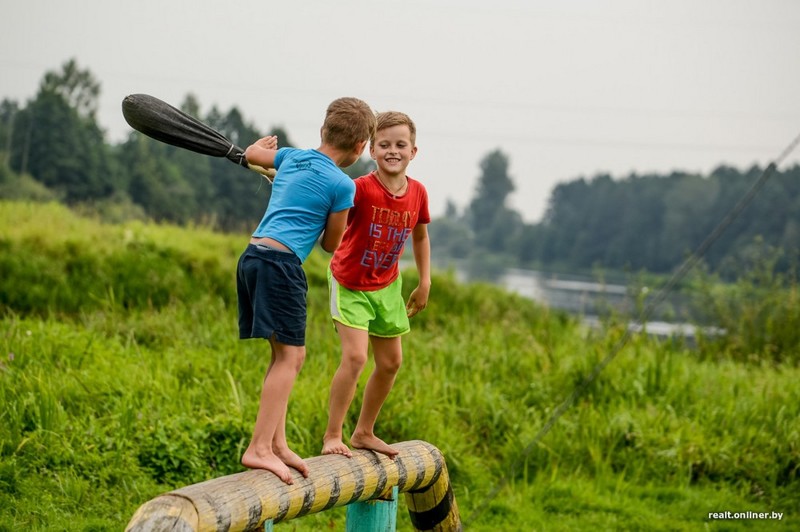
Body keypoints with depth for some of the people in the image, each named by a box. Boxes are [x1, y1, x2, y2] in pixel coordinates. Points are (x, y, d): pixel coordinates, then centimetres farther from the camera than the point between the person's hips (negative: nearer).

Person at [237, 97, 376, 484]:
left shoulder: (291, 157, 16)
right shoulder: (342, 185, -4)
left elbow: (251, 153, 38)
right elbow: (331, 244, 6)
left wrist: (264, 144, 60)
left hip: (252, 257, 9)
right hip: (282, 263, -9)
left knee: (286, 355, 14)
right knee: (290, 355, -9)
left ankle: (276, 443, 11)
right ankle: (258, 448, -16)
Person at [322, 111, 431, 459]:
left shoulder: (417, 193, -8)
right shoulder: (361, 190, -25)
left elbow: (420, 236, 9)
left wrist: (424, 283, 10)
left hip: (387, 286, 6)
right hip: (349, 283, -6)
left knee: (391, 362, 12)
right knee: (355, 357, -19)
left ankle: (364, 433, 30)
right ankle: (332, 436, -7)